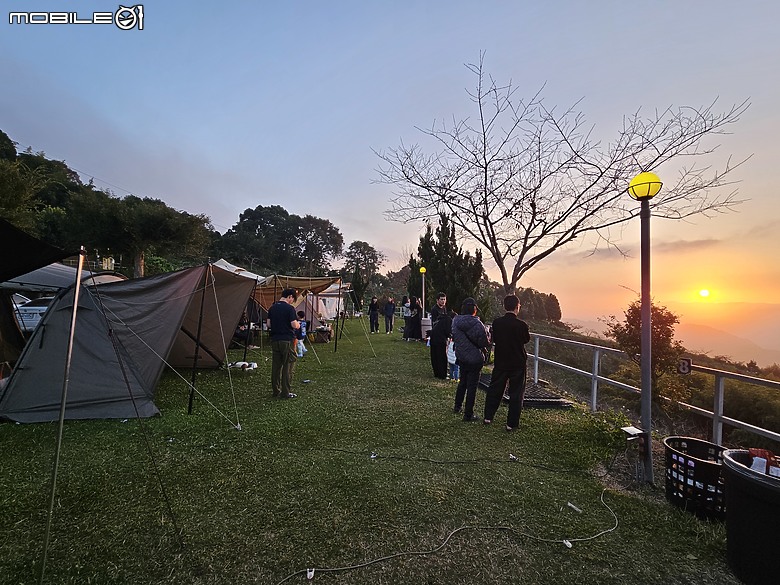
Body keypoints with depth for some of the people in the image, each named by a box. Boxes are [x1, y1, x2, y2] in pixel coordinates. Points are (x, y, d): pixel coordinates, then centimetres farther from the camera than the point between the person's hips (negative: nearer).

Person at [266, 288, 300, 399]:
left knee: (275, 365, 12)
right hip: (287, 340, -6)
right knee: (288, 366, 1)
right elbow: (294, 325, -16)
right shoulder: (289, 308, -12)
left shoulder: (272, 308, 8)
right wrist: (298, 325, 5)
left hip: (274, 340, 6)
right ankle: (285, 392, 4)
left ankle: (276, 390, 19)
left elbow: (269, 324, 9)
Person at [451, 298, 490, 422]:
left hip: (461, 357, 6)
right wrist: (488, 339, 5)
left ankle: (458, 407, 38)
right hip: (474, 359, -6)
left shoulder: (455, 321, -5)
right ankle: (468, 415, 14)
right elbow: (485, 343, -16)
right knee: (472, 386, 6)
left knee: (463, 382, 25)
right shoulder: (477, 324, -22)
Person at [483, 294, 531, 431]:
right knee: (516, 393, 10)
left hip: (500, 362, 3)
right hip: (517, 364, -3)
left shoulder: (496, 323, -9)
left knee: (495, 389, 17)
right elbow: (527, 339, 2)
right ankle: (512, 423, 15)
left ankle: (488, 417, 26)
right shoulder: (522, 325, -18)